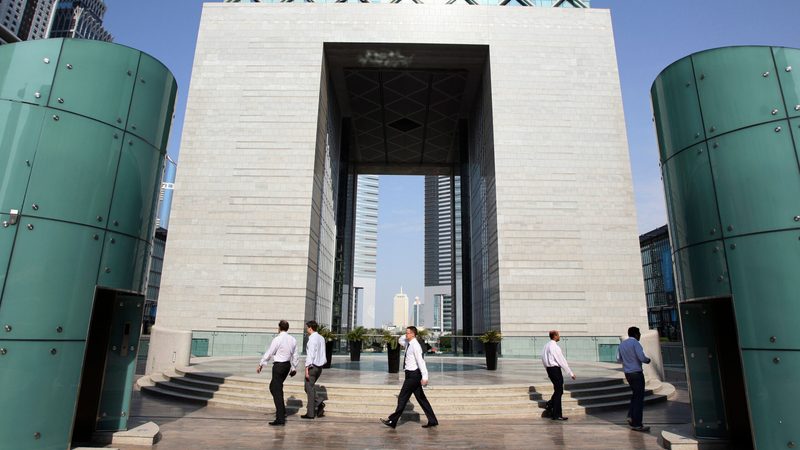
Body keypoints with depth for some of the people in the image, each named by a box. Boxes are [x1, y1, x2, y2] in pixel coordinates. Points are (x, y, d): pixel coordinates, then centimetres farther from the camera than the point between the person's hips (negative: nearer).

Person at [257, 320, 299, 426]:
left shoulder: (277, 339, -15)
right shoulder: (293, 340, 4)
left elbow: (269, 353, -9)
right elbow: (295, 355, 10)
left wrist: (261, 365, 3)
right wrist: (294, 368, 22)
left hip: (278, 366, -7)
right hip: (287, 365, 7)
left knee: (277, 391, -3)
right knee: (273, 386, 26)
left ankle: (280, 419, -4)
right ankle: (281, 410, 30)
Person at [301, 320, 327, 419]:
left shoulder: (312, 339, -15)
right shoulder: (321, 338, 11)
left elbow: (310, 355, -19)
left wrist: (307, 368, -17)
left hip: (312, 366, -8)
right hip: (319, 366, 8)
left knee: (310, 389, 2)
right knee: (309, 387, 20)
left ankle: (310, 413, 7)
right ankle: (319, 405, 6)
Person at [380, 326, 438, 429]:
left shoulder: (415, 346, -18)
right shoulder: (408, 343, 9)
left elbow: (420, 361, -25)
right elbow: (400, 340, 29)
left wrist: (424, 377, -30)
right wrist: (406, 336, 11)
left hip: (413, 375, -10)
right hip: (412, 374, 10)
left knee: (402, 398, -1)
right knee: (421, 398, 12)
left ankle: (392, 421, 8)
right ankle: (432, 421, 17)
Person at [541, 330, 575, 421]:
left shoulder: (546, 346, 9)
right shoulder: (555, 347, -17)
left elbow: (543, 360, 14)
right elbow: (562, 361, -15)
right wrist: (571, 373, -9)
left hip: (549, 369, 8)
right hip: (555, 369, -8)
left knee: (558, 390, 21)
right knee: (558, 391, 1)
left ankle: (550, 405, 17)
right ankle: (557, 415, 6)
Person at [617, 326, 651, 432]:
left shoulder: (622, 344, 10)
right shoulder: (635, 343, -13)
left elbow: (618, 359, 15)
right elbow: (642, 357, -21)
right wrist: (648, 360, 0)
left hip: (627, 373, 7)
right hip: (636, 373, -7)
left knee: (635, 394, 22)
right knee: (639, 397, 0)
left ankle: (631, 416, 15)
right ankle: (637, 424, 3)